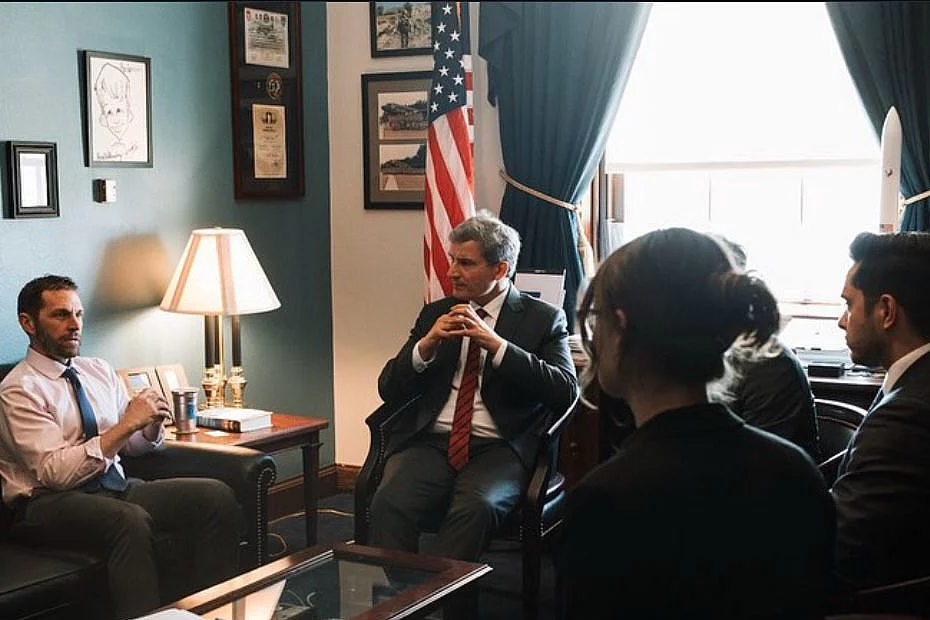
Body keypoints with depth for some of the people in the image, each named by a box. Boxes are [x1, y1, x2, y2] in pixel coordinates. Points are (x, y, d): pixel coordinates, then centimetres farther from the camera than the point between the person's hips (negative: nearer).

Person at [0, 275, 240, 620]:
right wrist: (127, 424, -20)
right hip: (50, 503, -7)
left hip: (116, 487, 7)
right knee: (131, 520, -39)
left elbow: (134, 445, 19)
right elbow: (56, 472, -17)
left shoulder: (99, 371, 15)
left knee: (217, 495, -17)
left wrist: (152, 423, -5)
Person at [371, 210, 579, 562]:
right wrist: (427, 344, -5)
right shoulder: (435, 314, 19)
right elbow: (389, 390, 14)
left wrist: (496, 344, -14)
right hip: (430, 441, 3)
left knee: (476, 507, -35)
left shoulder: (543, 319, 8)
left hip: (499, 449, -3)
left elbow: (566, 392, -8)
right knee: (388, 503, -28)